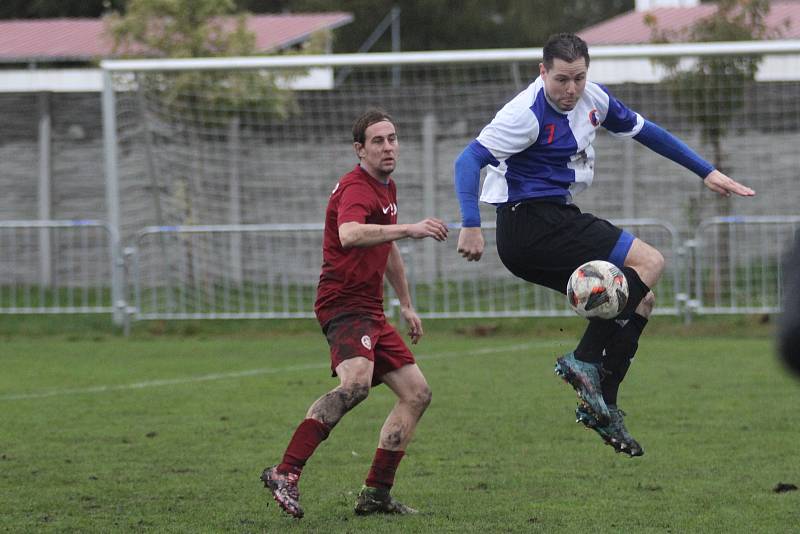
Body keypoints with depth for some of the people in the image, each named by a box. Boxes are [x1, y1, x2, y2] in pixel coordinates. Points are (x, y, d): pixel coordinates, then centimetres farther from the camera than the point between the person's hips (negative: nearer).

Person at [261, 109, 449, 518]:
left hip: (369, 311, 10)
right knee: (356, 381, -33)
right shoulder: (356, 189, -14)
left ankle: (376, 494, 11)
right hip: (344, 304, -10)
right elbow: (349, 235, -38)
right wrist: (408, 229, -43)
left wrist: (406, 304, 37)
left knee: (416, 393, 9)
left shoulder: (386, 188, 18)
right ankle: (285, 474, -34)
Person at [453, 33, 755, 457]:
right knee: (648, 262, -16)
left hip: (558, 221, 9)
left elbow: (644, 131, 20)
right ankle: (584, 360, -21)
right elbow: (469, 160, -22)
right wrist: (471, 226, -32)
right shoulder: (527, 115, -18)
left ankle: (601, 406, 7)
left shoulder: (592, 99, 6)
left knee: (639, 301, 9)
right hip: (530, 224, -9)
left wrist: (706, 172, 22)